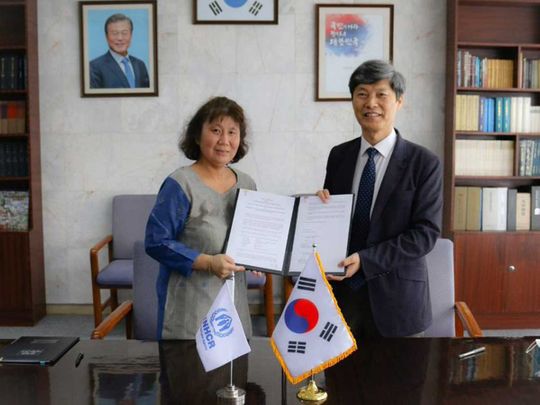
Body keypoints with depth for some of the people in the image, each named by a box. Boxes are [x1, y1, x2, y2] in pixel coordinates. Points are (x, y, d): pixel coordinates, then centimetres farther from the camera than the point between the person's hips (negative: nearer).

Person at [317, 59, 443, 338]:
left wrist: (365, 259, -19)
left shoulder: (425, 163, -7)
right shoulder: (338, 156, 5)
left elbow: (426, 232, -12)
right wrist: (322, 205, -10)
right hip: (342, 289, 3)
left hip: (396, 297, -3)